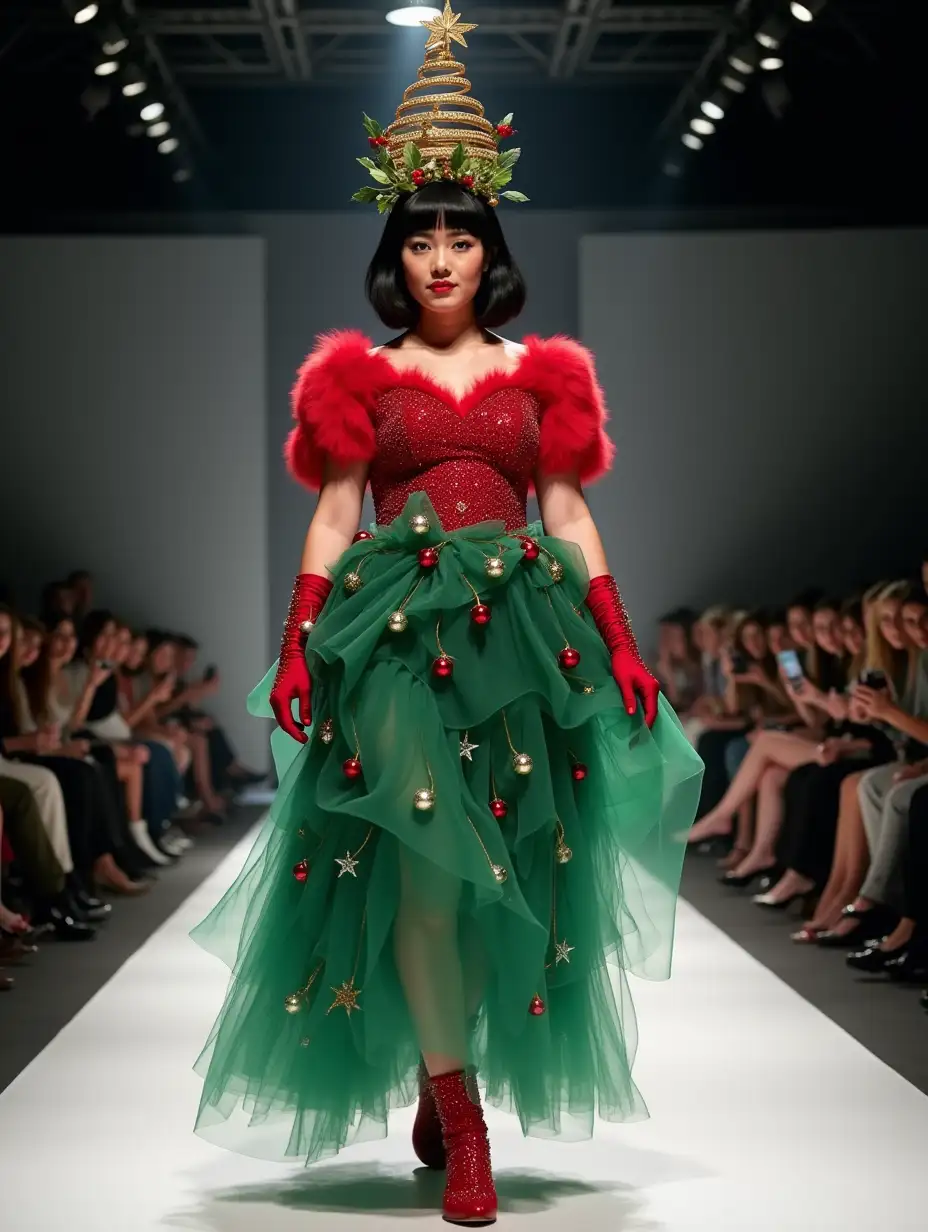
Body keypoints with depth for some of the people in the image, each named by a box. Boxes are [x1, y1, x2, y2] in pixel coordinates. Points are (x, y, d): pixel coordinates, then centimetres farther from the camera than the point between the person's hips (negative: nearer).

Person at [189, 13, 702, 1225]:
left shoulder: (539, 373, 13)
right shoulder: (361, 376, 10)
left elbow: (568, 512, 10)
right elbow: (334, 513, 6)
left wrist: (621, 645, 2)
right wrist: (296, 648, -4)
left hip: (523, 623, 2)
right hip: (399, 625, -2)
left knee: (511, 865, 2)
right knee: (420, 861, -12)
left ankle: (445, 1078, 22)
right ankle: (460, 1128, -6)